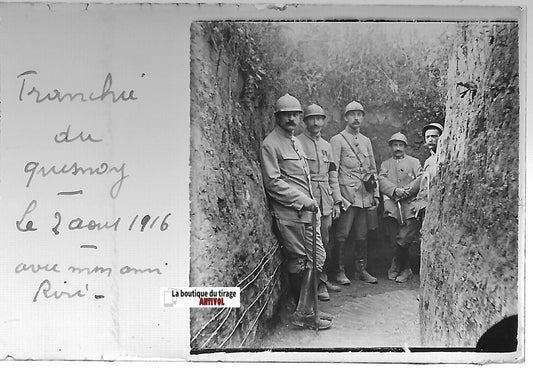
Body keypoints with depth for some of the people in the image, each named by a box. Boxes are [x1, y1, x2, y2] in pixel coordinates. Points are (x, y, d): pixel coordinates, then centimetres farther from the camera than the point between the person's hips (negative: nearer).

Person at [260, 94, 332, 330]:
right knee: (302, 262, -8)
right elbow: (273, 182, -14)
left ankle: (307, 310, 18)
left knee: (316, 258, 9)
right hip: (289, 213, -9)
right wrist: (303, 200, -15)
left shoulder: (296, 142, 21)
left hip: (306, 211, 9)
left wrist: (312, 203, 14)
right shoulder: (270, 144, -7)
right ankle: (304, 314, 1)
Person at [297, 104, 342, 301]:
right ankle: (318, 282, -1)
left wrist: (337, 201, 14)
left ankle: (322, 278, 19)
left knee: (325, 241, 9)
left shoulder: (326, 145, 17)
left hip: (326, 200, 6)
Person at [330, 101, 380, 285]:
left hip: (364, 196, 5)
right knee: (342, 234, -6)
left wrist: (376, 193, 13)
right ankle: (340, 271, 3)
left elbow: (373, 170, 20)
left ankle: (361, 269, 18)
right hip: (347, 195, -5)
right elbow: (332, 170, -7)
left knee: (362, 235, 9)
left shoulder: (366, 141, 17)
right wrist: (337, 196, -14)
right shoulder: (337, 140, -1)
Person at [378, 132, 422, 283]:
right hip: (391, 203, 1)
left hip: (410, 204, -1)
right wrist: (395, 190, -14)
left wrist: (406, 190, -13)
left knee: (403, 240, -14)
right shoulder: (385, 164, 21)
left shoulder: (414, 162, 17)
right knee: (396, 240, -4)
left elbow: (421, 179, 2)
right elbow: (382, 181, 4)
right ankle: (405, 269, 8)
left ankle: (396, 266, 4)